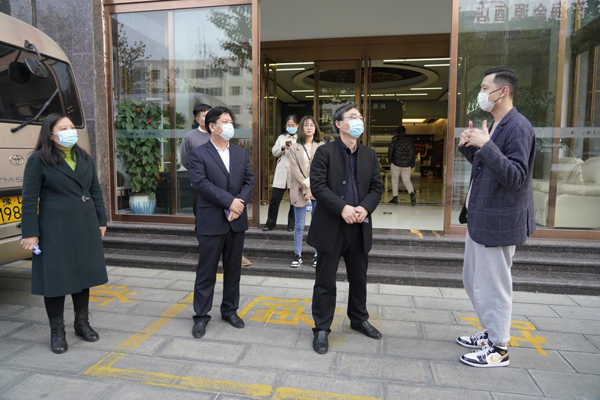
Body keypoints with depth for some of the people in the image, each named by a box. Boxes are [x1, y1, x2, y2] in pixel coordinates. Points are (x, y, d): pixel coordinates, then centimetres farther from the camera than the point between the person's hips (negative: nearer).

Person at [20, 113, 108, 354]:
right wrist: (30, 232, -10)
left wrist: (101, 221, 10)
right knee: (56, 277, 3)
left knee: (83, 274, 13)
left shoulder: (84, 158, 9)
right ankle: (57, 332, 19)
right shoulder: (38, 160, -6)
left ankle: (82, 323, 29)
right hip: (55, 230, -5)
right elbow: (29, 199, -8)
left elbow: (96, 192, 12)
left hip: (85, 227, 5)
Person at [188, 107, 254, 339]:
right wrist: (229, 201, -19)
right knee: (206, 271, 4)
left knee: (233, 269, 13)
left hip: (237, 220, 5)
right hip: (211, 221, -4)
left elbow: (249, 181, 4)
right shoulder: (198, 154, -3)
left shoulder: (241, 154, 11)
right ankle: (201, 316, 17)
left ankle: (230, 310, 28)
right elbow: (200, 183, -15)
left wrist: (239, 203, -13)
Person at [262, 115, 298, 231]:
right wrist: (282, 148, -10)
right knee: (275, 198, 3)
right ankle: (270, 223, 13)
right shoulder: (281, 137, 14)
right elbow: (274, 152, 8)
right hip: (281, 172, 3)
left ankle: (291, 223, 21)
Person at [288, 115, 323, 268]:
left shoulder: (322, 146, 6)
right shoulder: (294, 148, 6)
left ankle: (317, 255, 15)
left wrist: (312, 185, -13)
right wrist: (306, 187, -13)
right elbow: (294, 170, -3)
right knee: (299, 225, 4)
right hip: (300, 191, 0)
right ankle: (297, 255, 16)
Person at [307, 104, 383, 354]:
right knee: (325, 281, 4)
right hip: (331, 226, -5)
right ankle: (321, 329, 17)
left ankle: (359, 319, 38)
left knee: (359, 278, 18)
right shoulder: (325, 152, -4)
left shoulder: (370, 155, 11)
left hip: (360, 227, 5)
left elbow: (377, 187, 7)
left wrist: (365, 207, -13)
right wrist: (342, 208, -22)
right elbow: (317, 186, -13)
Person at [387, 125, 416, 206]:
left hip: (396, 164, -3)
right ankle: (412, 194, -15)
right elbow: (412, 154, 6)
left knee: (394, 180, 11)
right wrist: (412, 165, 12)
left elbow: (390, 152, -4)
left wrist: (390, 162, 10)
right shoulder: (410, 141, 5)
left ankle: (395, 197, 9)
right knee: (407, 180, 9)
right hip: (407, 165, 3)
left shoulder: (394, 141, -4)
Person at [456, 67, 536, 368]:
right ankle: (490, 333, 38)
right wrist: (469, 147, 3)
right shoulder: (495, 125, 13)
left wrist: (486, 146, -30)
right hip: (478, 216, 10)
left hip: (497, 220, -10)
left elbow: (515, 177, -24)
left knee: (492, 286, 3)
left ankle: (498, 349, 21)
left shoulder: (518, 127, -17)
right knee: (473, 279, 20)